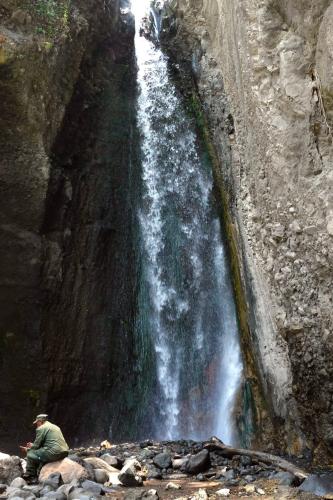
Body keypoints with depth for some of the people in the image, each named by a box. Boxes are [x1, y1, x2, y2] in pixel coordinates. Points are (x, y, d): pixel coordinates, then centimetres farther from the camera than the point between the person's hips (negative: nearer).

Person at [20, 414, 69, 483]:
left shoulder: (41, 428, -1)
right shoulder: (55, 426, 25)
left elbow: (37, 446, 1)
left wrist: (27, 449, 19)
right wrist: (32, 445, 37)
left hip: (55, 453, -9)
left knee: (30, 454, 3)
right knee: (41, 452, 29)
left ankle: (29, 476, 15)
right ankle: (38, 472, 29)